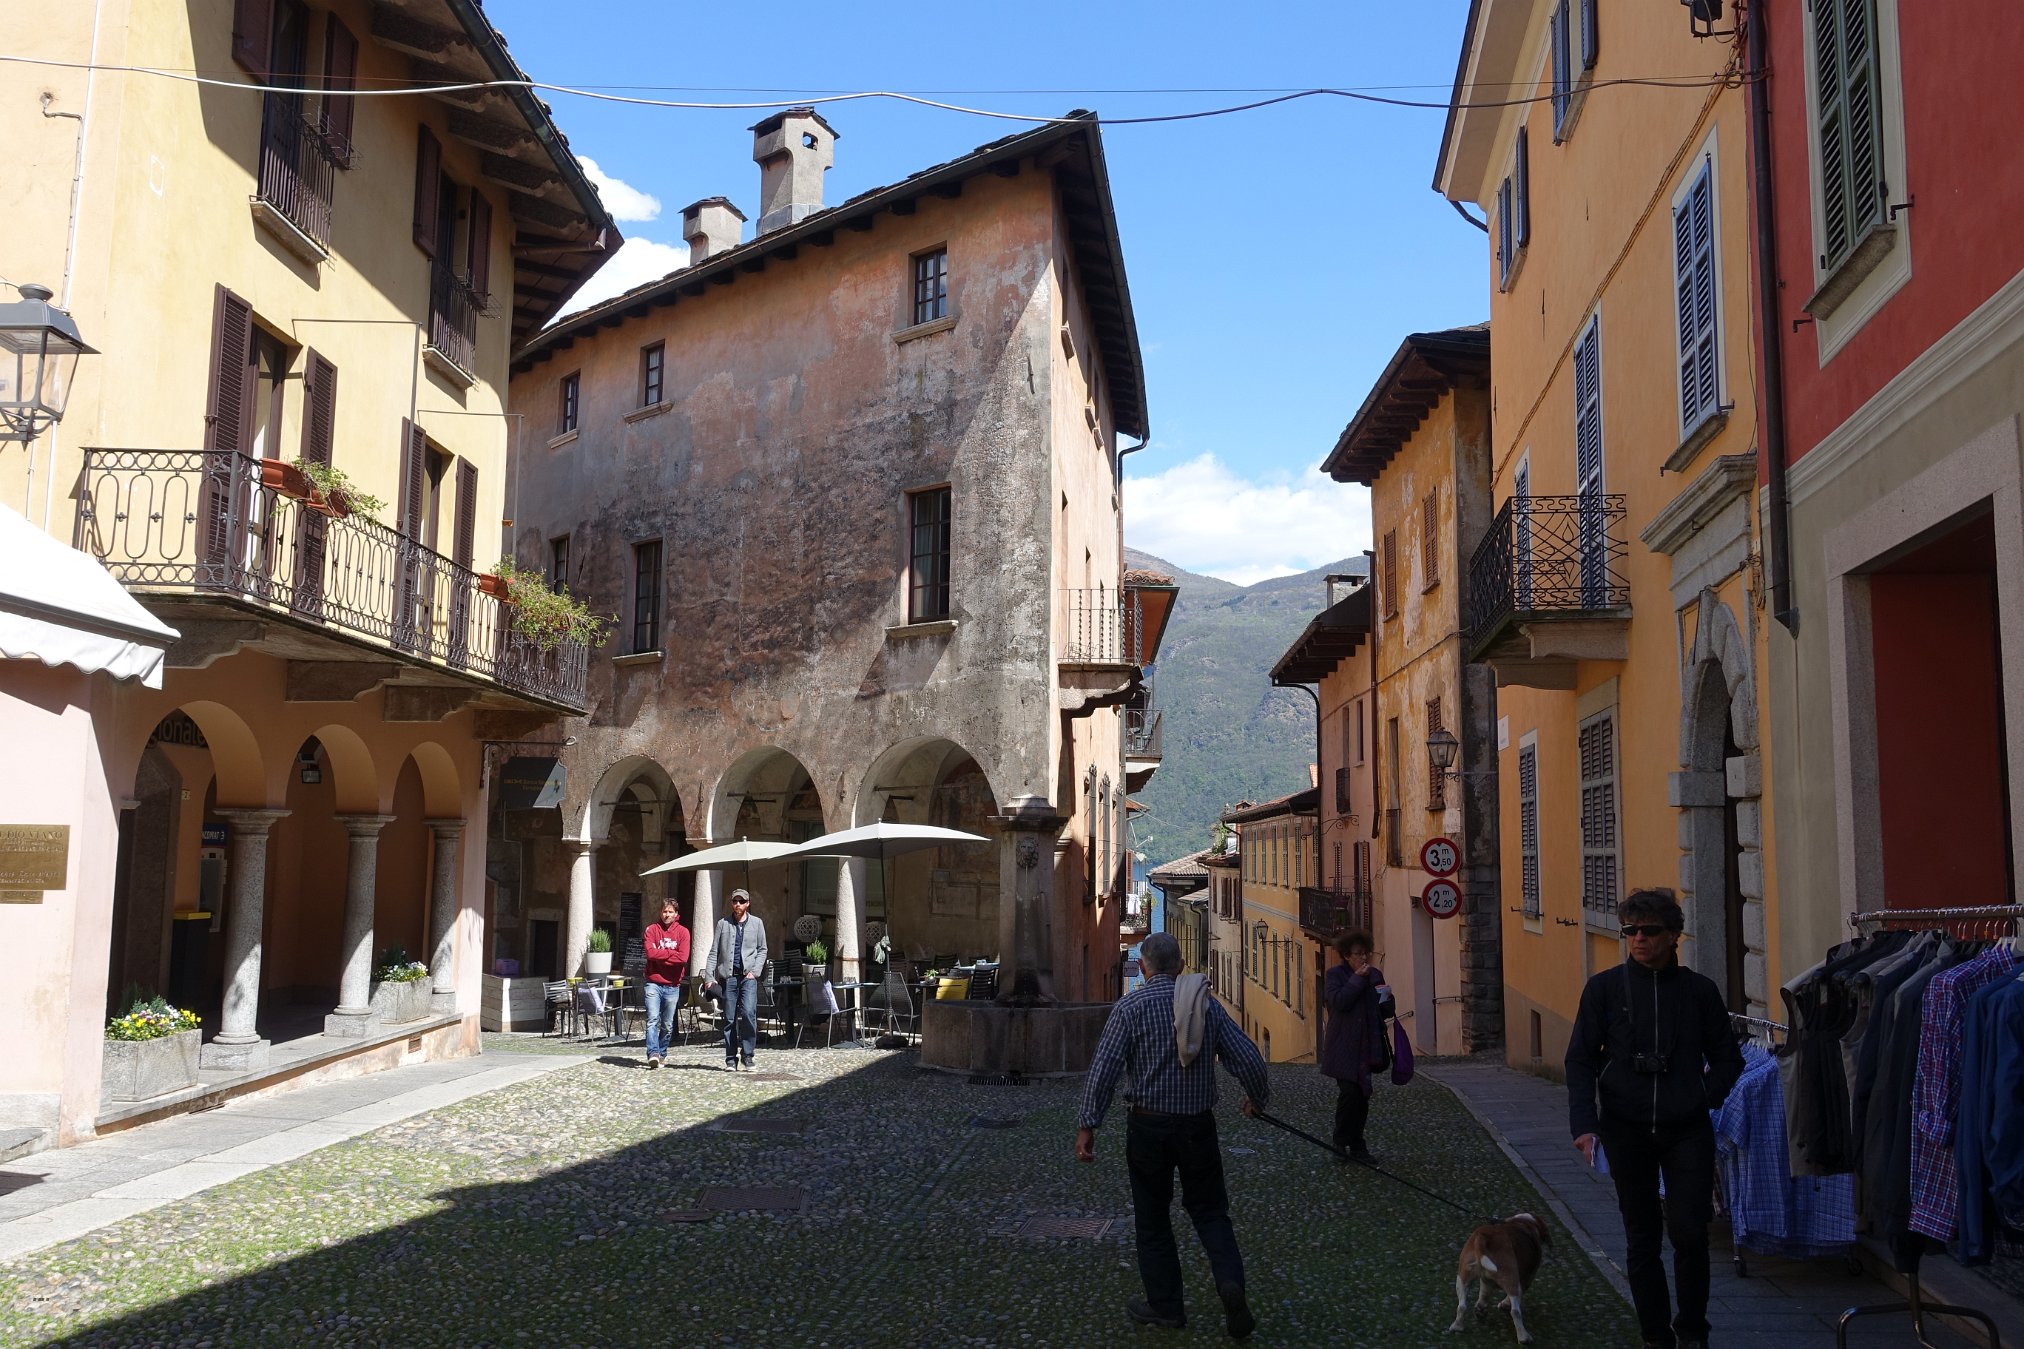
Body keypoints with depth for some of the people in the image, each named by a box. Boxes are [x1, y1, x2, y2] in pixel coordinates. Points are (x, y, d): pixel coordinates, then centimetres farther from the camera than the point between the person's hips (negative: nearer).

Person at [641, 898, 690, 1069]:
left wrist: (660, 955, -9)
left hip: (672, 985, 1)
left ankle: (662, 1054, 20)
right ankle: (653, 1054, -19)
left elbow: (683, 957, -9)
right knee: (653, 1020, -14)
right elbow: (650, 953, -11)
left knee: (668, 1025, 8)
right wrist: (671, 953, -8)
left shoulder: (683, 932, 4)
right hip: (653, 983, -1)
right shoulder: (652, 929, 4)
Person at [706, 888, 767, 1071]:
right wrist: (710, 977, 1)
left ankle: (747, 1056, -7)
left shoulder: (757, 923, 10)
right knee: (729, 1019, 2)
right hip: (728, 976, 1)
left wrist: (755, 971, -2)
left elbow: (762, 949, 12)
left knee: (749, 1013, -16)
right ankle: (731, 1059, 9)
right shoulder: (723, 924, 10)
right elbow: (714, 951, 9)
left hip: (748, 976, -1)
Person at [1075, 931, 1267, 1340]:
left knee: (1153, 1217, 12)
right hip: (1199, 1125, 2)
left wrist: (1087, 1126, -9)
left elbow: (1104, 1069, -14)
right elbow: (1247, 1058, 0)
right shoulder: (1207, 1003, 0)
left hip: (1149, 1126, -2)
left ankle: (1164, 1306, 20)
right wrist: (1257, 1097, 19)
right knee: (1209, 1210, 15)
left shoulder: (1130, 1006, -9)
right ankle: (1230, 1281, -8)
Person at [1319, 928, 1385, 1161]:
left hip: (1366, 1046, 6)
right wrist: (1357, 978, -17)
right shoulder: (1336, 974, -4)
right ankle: (1341, 1143, 0)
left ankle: (1357, 1146, 16)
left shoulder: (1375, 975, 12)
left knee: (1362, 1095, 8)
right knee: (1349, 1092, -13)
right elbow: (1338, 1001, -20)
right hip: (1344, 1048, -5)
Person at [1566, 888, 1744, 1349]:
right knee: (1642, 1240, 8)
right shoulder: (1604, 988, 0)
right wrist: (1585, 1124, -10)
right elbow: (1580, 1060, 0)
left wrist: (1703, 1100, -4)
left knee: (1691, 1233, -5)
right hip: (1627, 1131, 0)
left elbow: (1728, 1059, 11)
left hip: (1687, 1131, 0)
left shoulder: (1699, 990, 3)